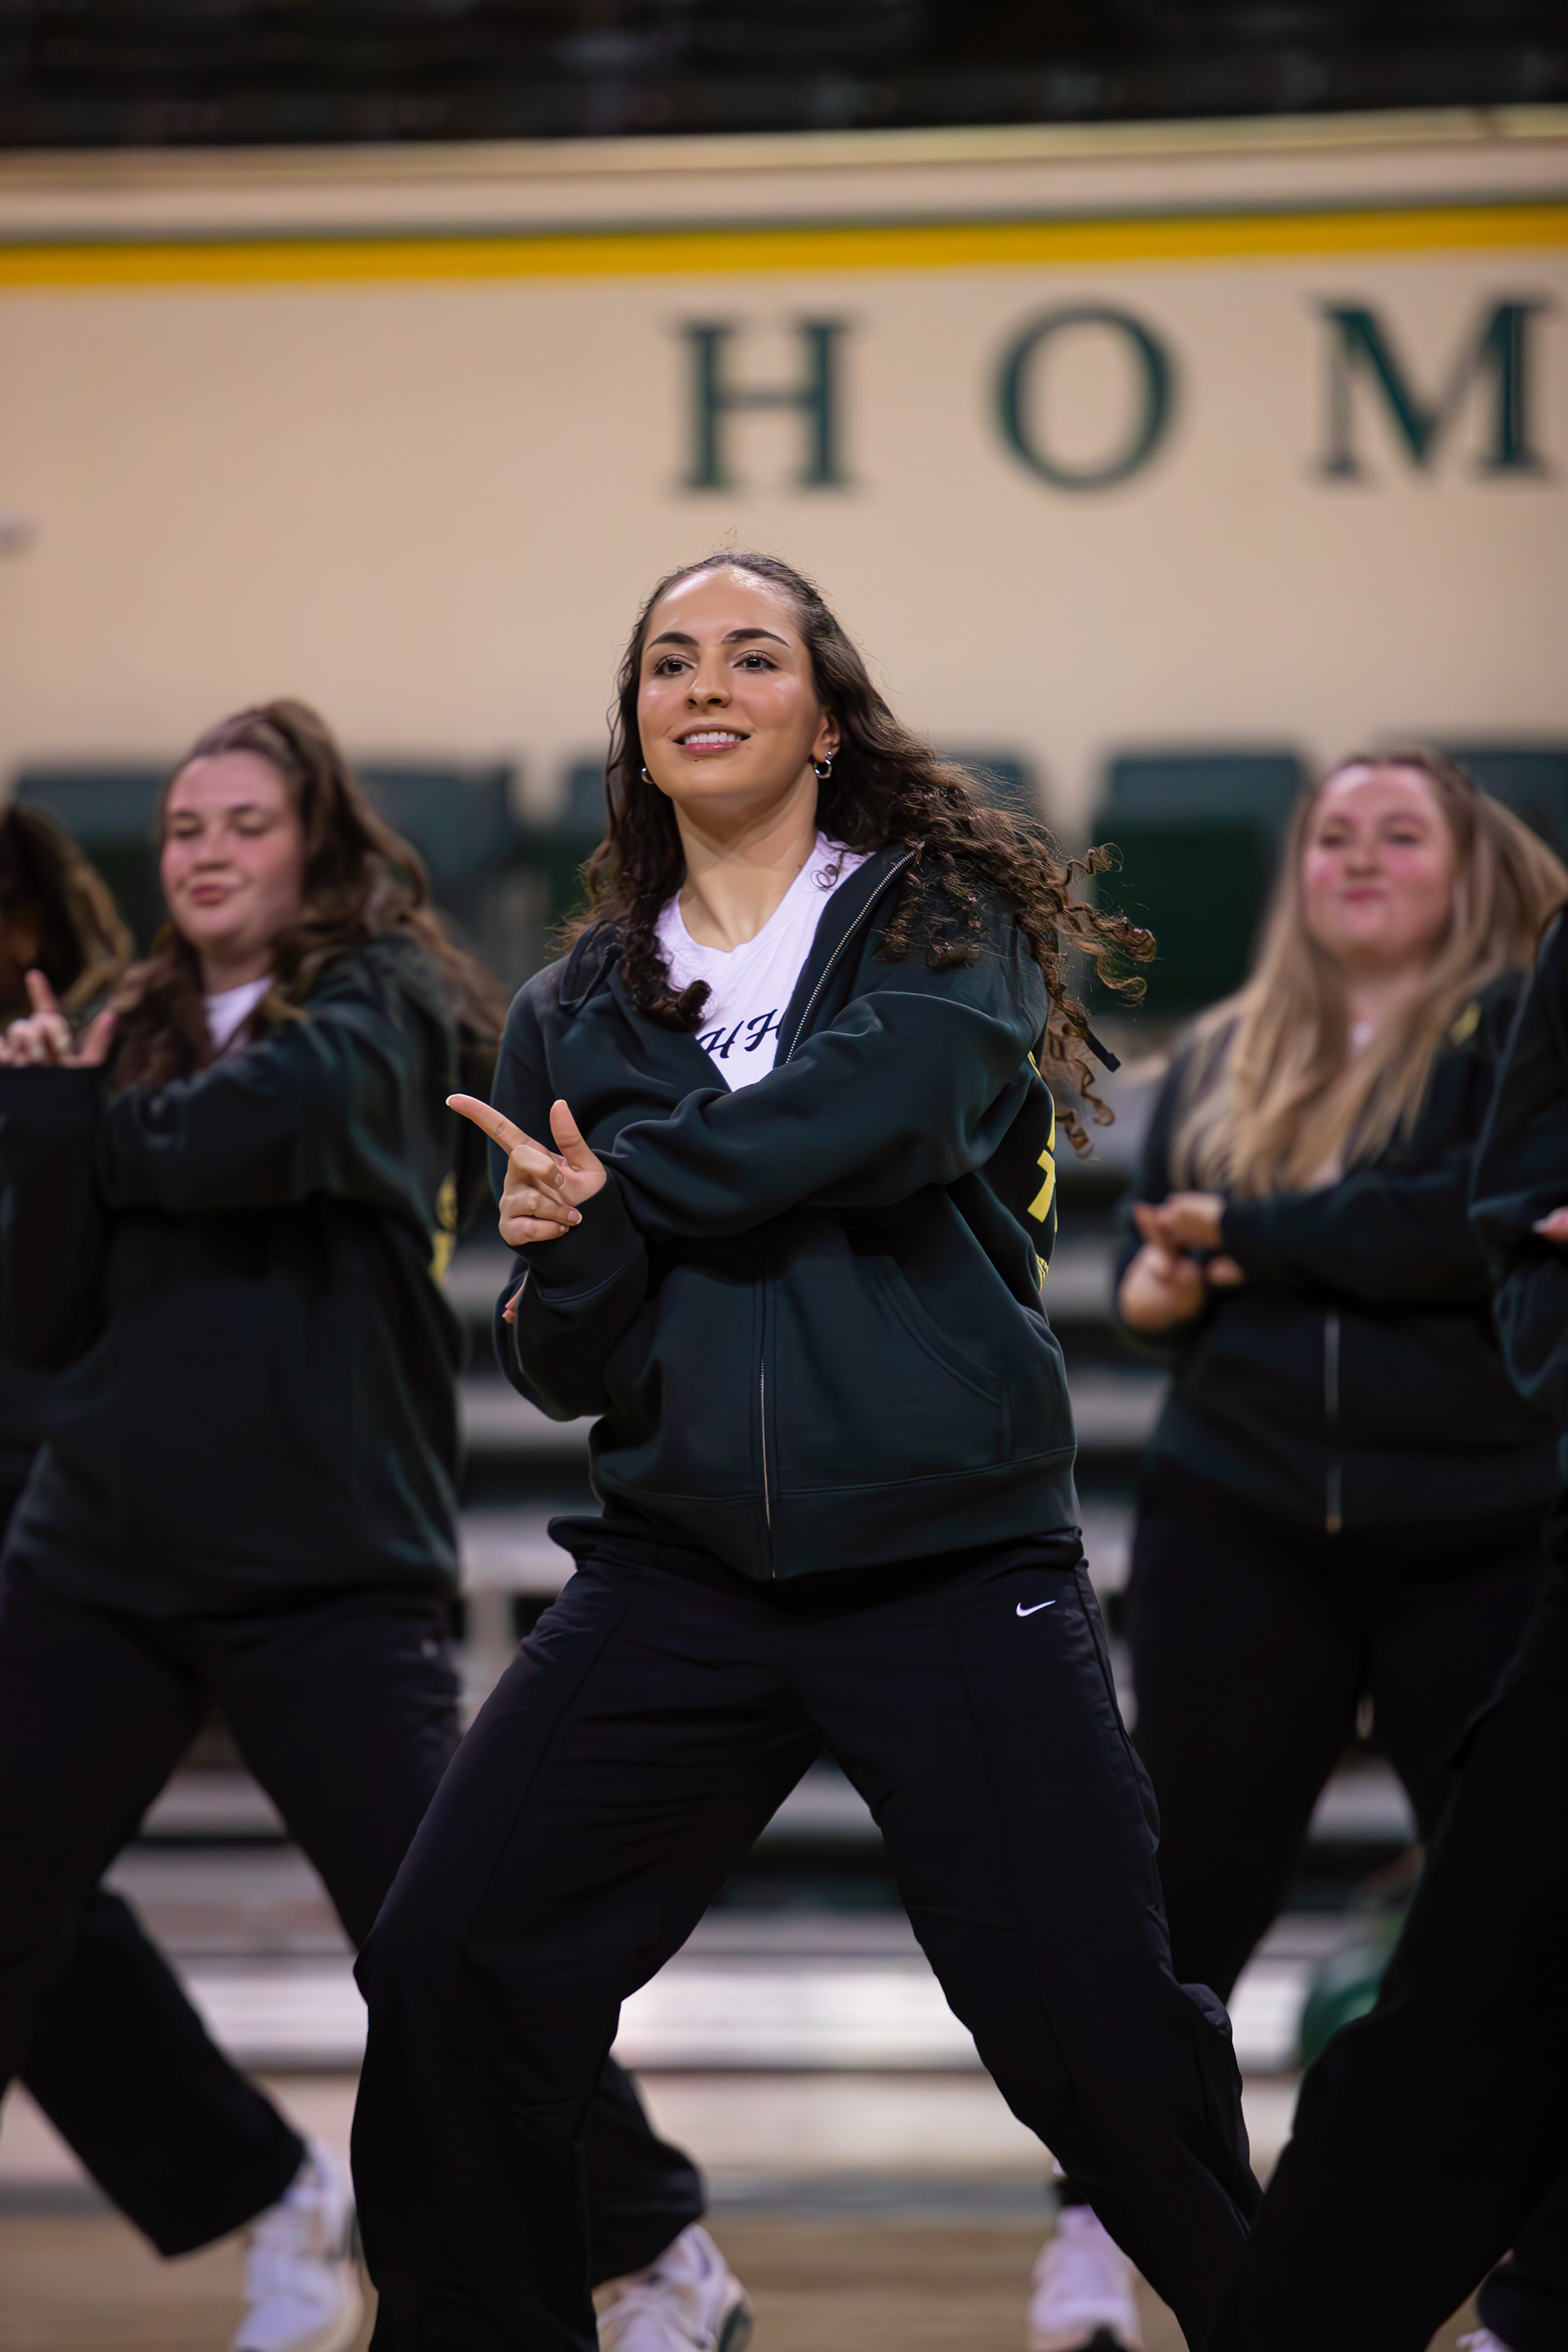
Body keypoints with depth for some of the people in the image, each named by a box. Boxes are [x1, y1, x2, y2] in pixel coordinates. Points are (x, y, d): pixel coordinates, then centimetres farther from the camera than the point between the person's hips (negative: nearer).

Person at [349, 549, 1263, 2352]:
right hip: (680, 1572, 3)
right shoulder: (576, 1015, 13)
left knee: (1097, 2038, -7)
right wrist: (571, 1262, -14)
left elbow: (896, 1102, -18)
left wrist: (622, 1189, -8)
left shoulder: (946, 921, 5)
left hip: (953, 1560, -3)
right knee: (442, 1970, -9)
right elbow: (564, 1372, 9)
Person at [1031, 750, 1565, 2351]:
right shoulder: (1222, 1060, 12)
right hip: (1241, 1529, 3)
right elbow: (1164, 1255, 18)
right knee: (1186, 1892, 1)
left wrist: (1252, 1234, -14)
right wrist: (1152, 1284, -7)